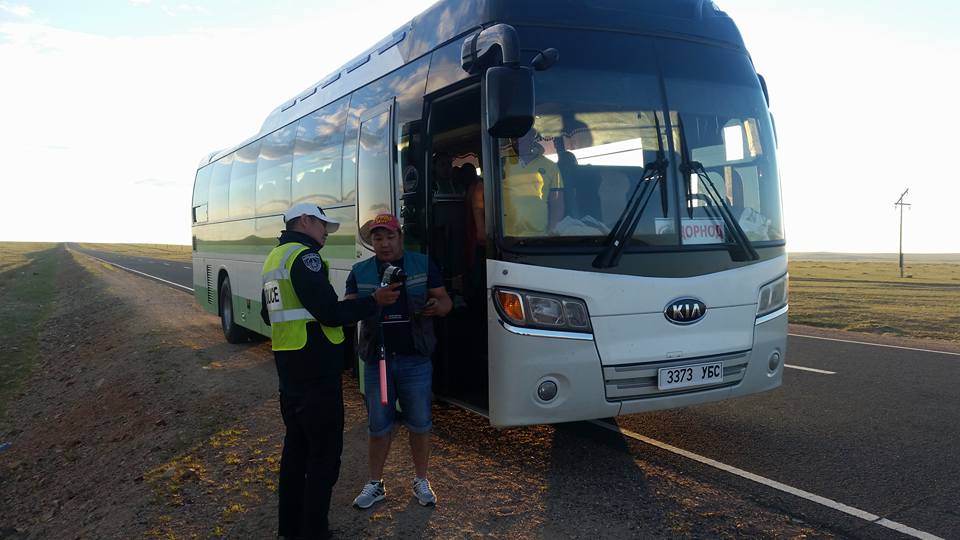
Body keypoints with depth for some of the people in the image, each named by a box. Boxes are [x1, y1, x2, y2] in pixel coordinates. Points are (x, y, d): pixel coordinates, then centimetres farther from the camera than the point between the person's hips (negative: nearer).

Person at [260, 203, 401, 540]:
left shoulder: (274, 258, 15)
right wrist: (374, 301, -11)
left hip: (288, 367, 10)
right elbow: (330, 313, -21)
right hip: (316, 372, -10)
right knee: (324, 453, 0)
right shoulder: (304, 257, -15)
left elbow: (269, 314, 23)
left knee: (296, 445, 18)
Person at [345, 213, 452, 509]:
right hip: (377, 359, 1)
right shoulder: (360, 272, 6)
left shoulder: (423, 265, 2)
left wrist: (436, 306, -20)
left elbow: (445, 301, 4)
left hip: (415, 359, -1)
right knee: (378, 425, 9)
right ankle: (375, 484, 25)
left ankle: (421, 481, 25)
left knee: (419, 423, 8)